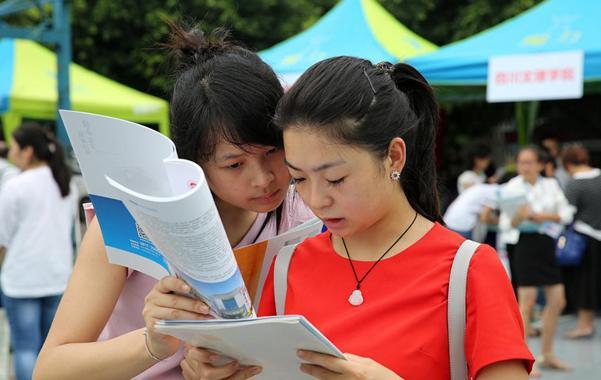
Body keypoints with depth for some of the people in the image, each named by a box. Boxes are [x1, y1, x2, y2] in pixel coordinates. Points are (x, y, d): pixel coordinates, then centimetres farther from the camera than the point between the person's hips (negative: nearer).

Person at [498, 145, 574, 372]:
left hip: (549, 243, 5)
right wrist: (519, 216, -27)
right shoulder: (511, 188, -4)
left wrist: (545, 216, -12)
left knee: (557, 301, 8)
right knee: (527, 302, -8)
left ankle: (547, 355, 22)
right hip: (526, 244, -5)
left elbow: (566, 213, 5)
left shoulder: (550, 185, 8)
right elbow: (505, 224, -6)